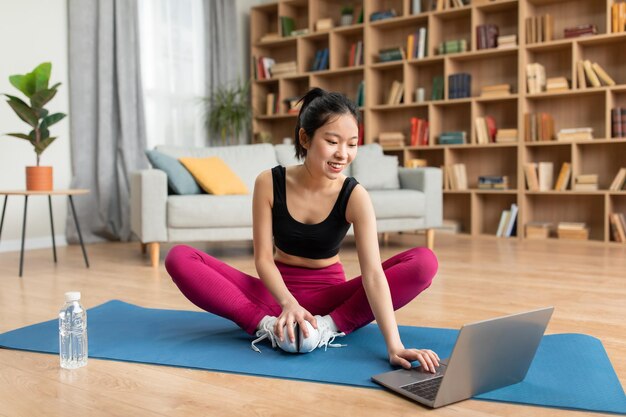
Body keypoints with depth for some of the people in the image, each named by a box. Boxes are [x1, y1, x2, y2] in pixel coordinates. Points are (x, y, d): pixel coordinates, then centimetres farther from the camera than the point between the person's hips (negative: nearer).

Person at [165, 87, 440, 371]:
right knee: (179, 258, -20)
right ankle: (268, 324, -29)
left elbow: (373, 273, -25)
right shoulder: (269, 183, -12)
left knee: (425, 261, -22)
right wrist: (288, 302, -31)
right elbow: (263, 258, -11)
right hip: (279, 290, 1)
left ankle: (330, 326, -28)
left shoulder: (354, 196, -15)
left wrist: (394, 345, -38)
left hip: (329, 295, 0)